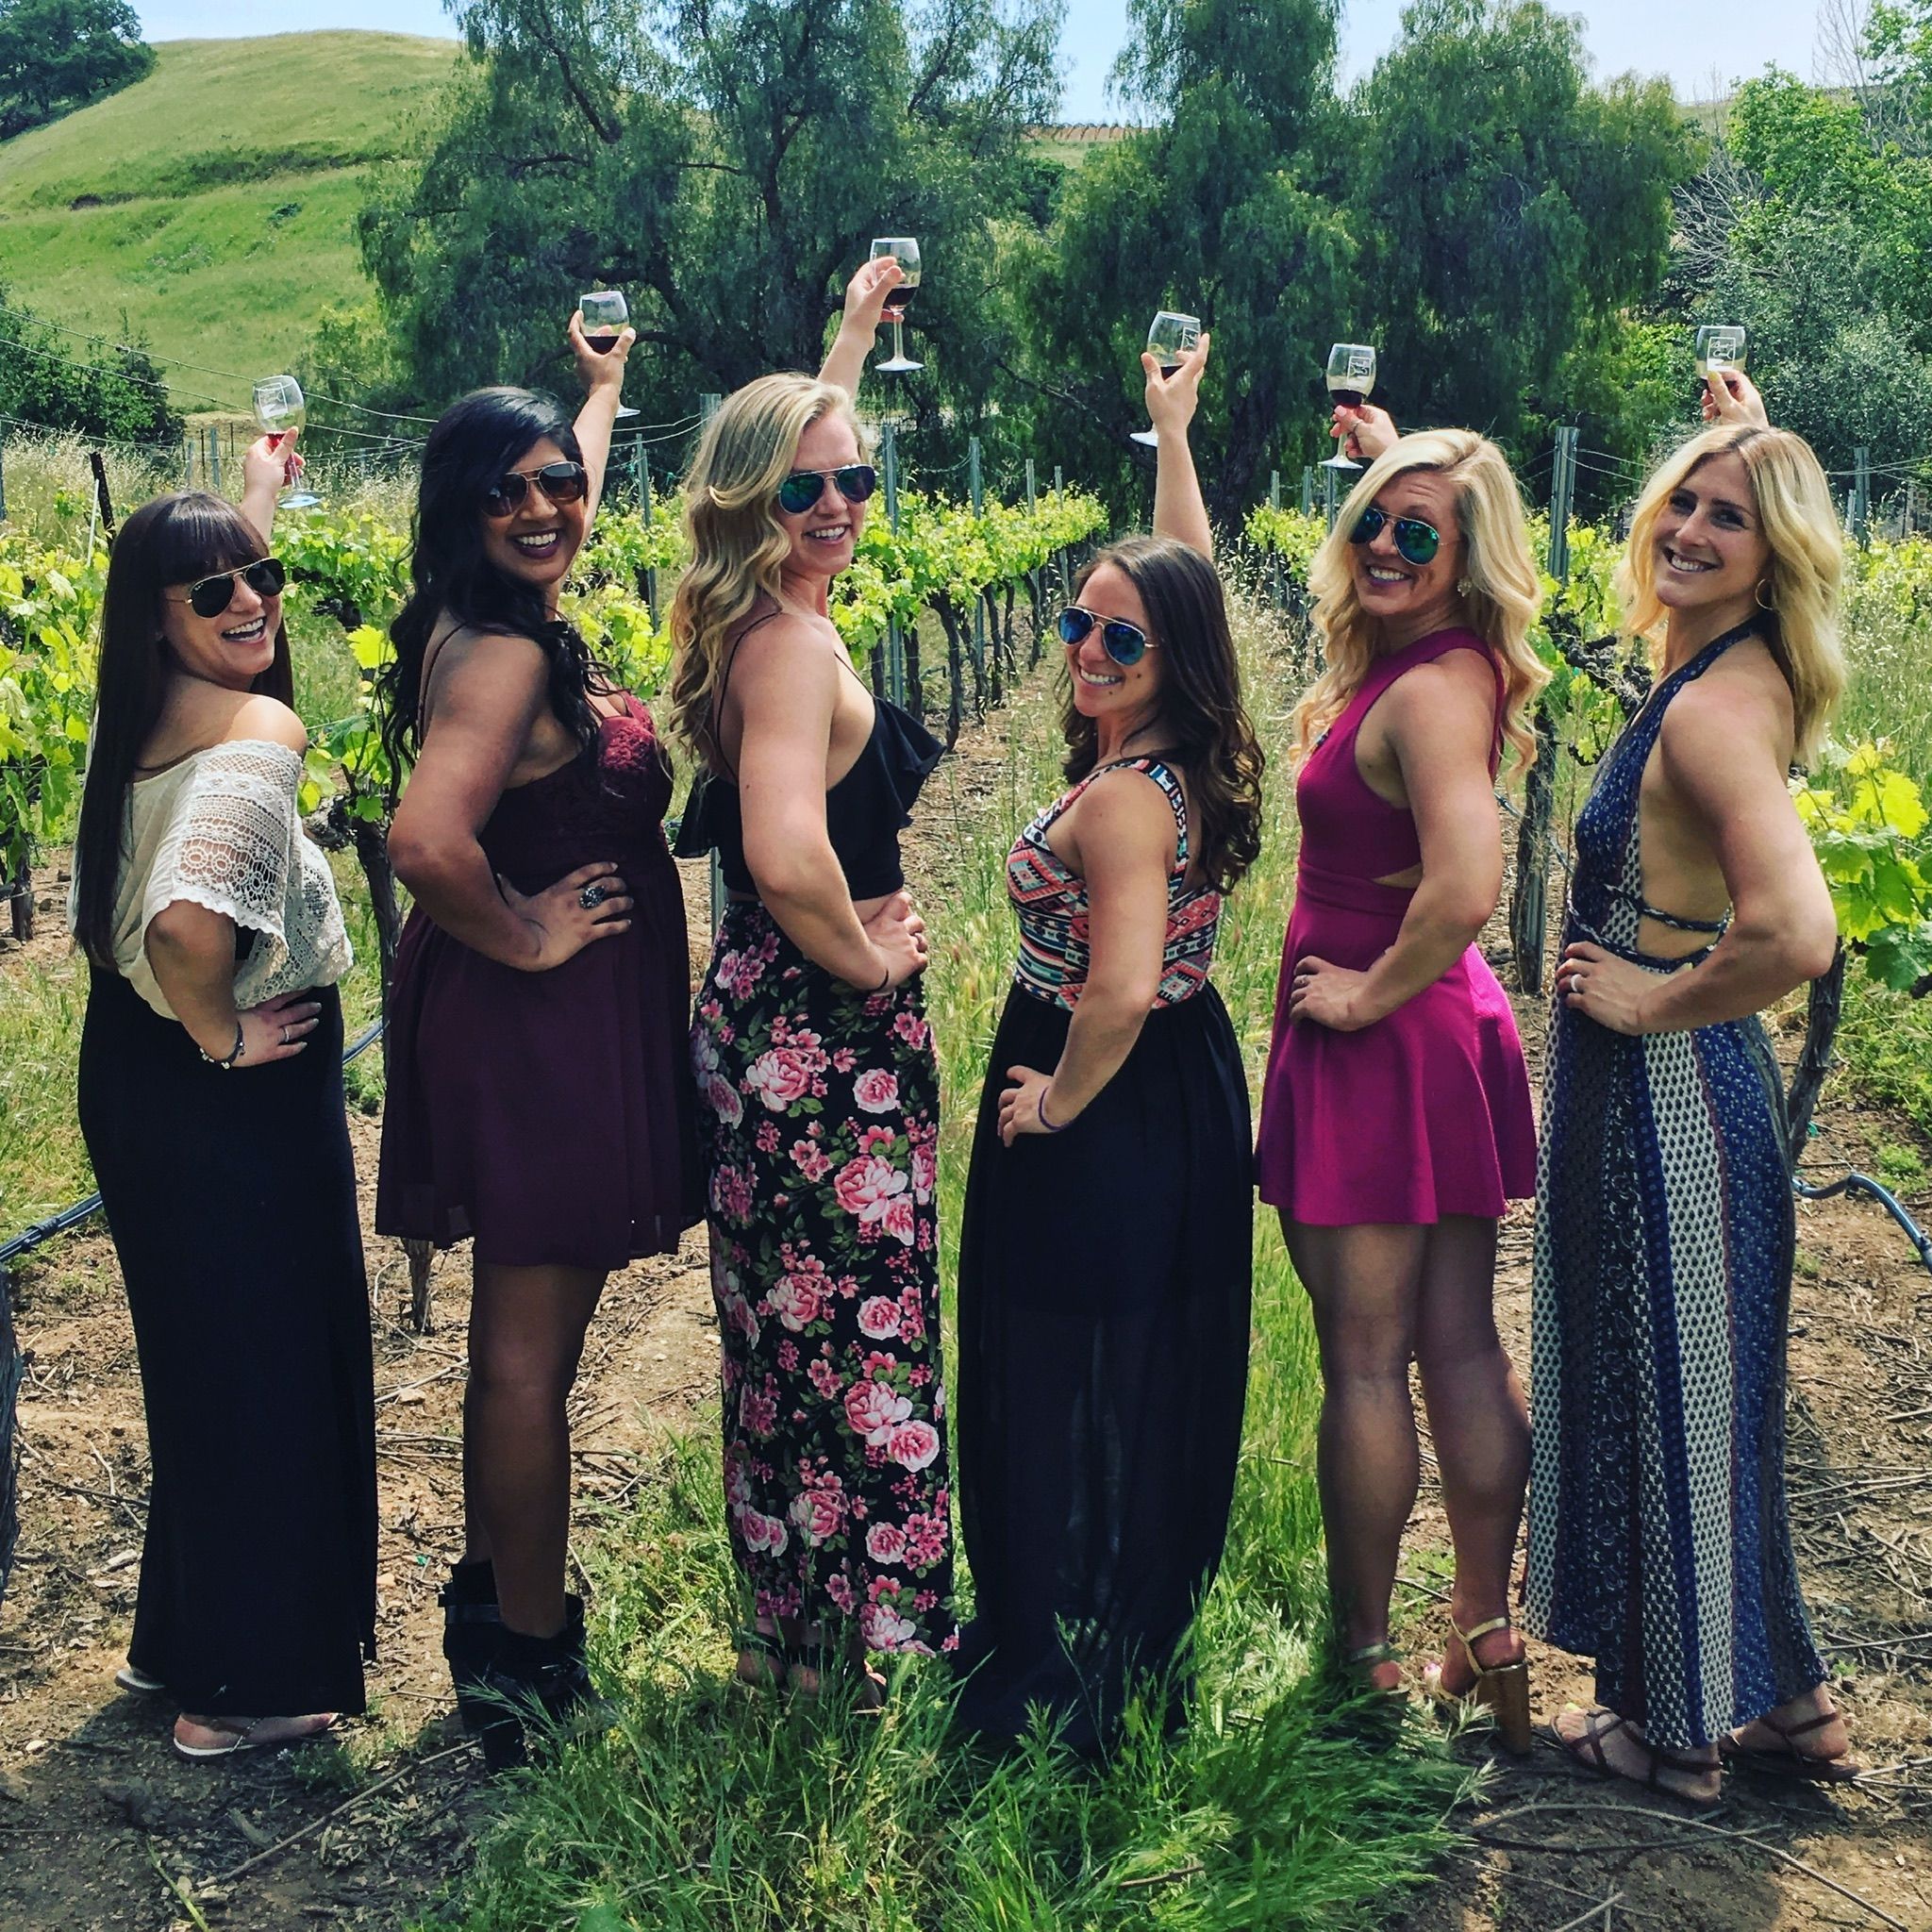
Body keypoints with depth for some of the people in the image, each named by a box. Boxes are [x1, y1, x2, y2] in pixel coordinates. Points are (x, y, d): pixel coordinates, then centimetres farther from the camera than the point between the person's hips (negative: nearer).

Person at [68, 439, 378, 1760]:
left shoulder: (142, 713, 3)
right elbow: (188, 923, -40)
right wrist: (223, 1034, -20)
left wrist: (256, 499, 36)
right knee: (269, 1363, 6)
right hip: (238, 1102, -9)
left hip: (133, 1075, 9)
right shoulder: (259, 734, -23)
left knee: (199, 1353, 23)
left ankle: (179, 1638, 40)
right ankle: (249, 1685, 20)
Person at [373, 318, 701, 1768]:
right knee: (529, 1350, 1)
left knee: (528, 1338, 20)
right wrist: (526, 937, -18)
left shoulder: (499, 625, 8)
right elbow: (429, 844, -35)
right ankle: (527, 1662, 15)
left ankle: (498, 1599, 35)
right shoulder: (500, 652, -20)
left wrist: (605, 383, 43)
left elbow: (572, 484, 32)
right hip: (541, 1031, -10)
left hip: (555, 1031, 10)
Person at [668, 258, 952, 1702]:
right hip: (827, 1037, -10)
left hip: (761, 1023, 10)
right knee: (858, 1335, 3)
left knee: (789, 1331, 19)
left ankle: (787, 1624, 36)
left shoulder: (740, 621, 5)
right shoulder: (793, 641, -24)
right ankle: (846, 1647, 18)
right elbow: (787, 860, -36)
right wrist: (871, 958, -22)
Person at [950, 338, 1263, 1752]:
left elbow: (1121, 989, -35)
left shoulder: (1122, 798, -24)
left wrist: (1061, 1102, -17)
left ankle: (1054, 1683, 16)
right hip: (1189, 1101, 9)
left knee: (1063, 1392, 3)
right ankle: (1150, 1643, 36)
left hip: (1099, 1125, -9)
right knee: (1152, 1382, 19)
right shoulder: (1189, 760, 1)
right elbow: (1186, 582, 17)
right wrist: (1173, 433, 26)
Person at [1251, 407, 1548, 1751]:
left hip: (1381, 1046, -9)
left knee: (1363, 1362, 2)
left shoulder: (1432, 690, -20)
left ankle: (1366, 1659, 15)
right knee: (1463, 1349, 14)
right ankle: (1484, 1637, 25)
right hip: (1448, 1036, 10)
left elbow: (1467, 886, -34)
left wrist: (1369, 993, -18)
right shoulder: (1430, 663, 7)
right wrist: (1385, 455, 32)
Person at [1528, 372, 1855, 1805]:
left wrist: (1651, 999, -20)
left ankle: (1677, 1732, 25)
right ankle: (1780, 1699, 35)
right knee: (1699, 1399, 20)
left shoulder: (1713, 710, -23)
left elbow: (1797, 936, -37)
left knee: (1671, 1401, 6)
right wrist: (1749, 437, 24)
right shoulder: (1736, 672, 4)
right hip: (1661, 1090, 9)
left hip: (1667, 1094, -9)